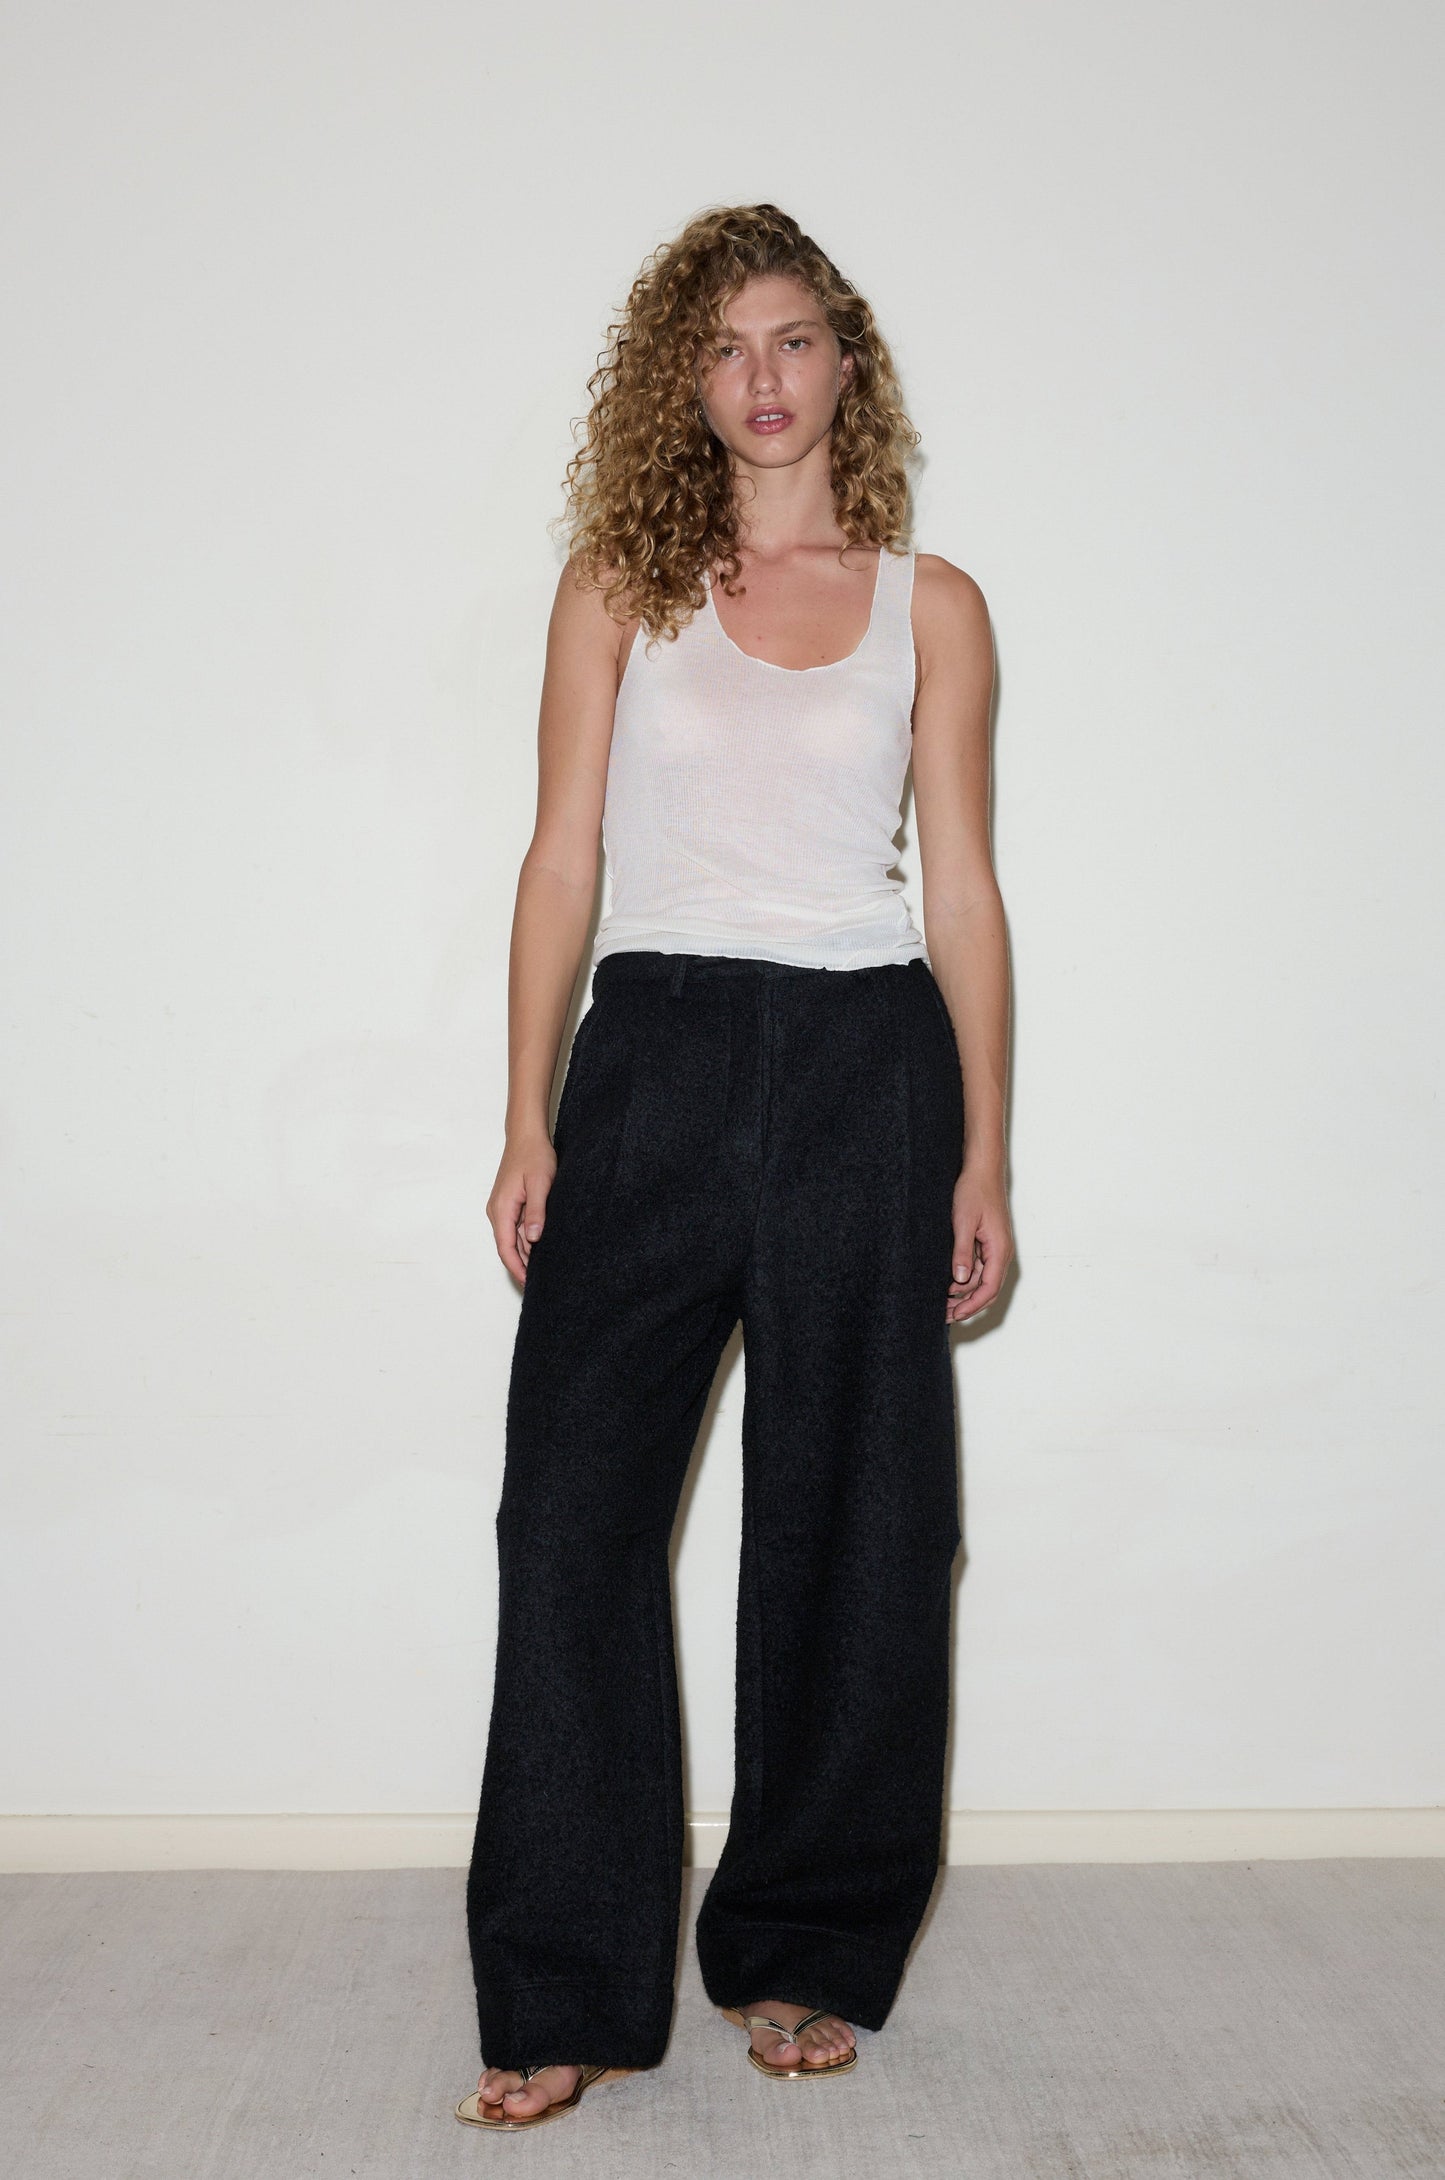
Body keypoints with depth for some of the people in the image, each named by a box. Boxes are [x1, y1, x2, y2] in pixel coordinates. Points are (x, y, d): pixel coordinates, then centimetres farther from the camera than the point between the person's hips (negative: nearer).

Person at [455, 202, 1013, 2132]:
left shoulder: (932, 605, 9)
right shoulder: (620, 588, 9)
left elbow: (963, 886, 8)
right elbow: (563, 853, 6)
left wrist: (983, 1158, 3)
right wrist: (528, 1122, -2)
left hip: (866, 1068, 0)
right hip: (654, 1053, 0)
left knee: (850, 1525, 5)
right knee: (575, 1512, -4)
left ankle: (809, 1957, 23)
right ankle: (569, 1996, 9)